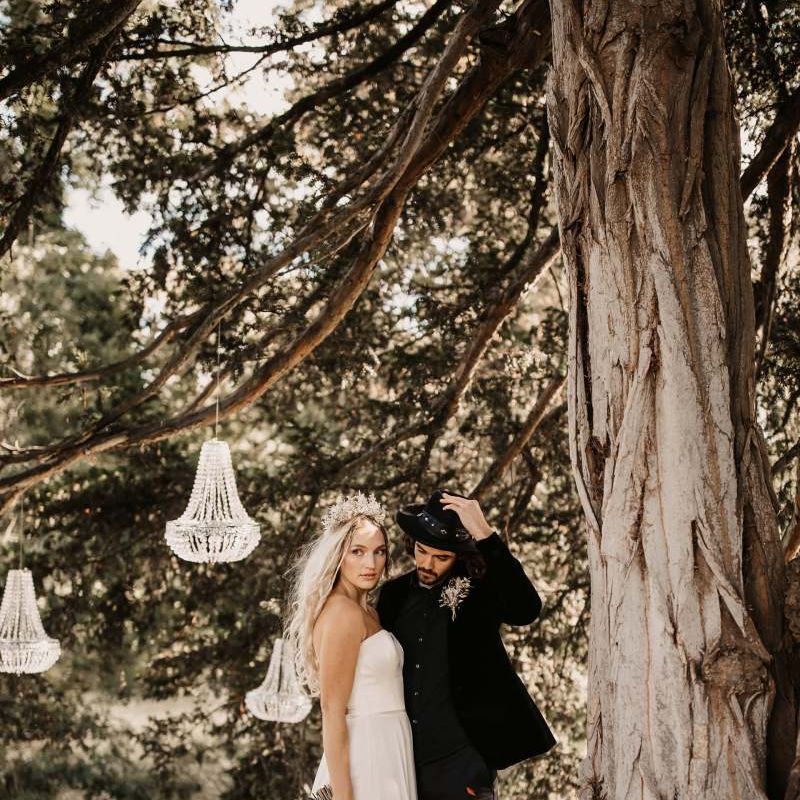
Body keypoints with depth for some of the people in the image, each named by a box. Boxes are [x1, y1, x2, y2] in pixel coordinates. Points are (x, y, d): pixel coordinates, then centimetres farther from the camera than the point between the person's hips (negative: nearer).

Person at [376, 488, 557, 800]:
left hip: (460, 760, -4)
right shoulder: (395, 593, 7)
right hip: (403, 759, 5)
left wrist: (484, 536, -30)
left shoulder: (478, 589, -6)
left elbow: (526, 610, -26)